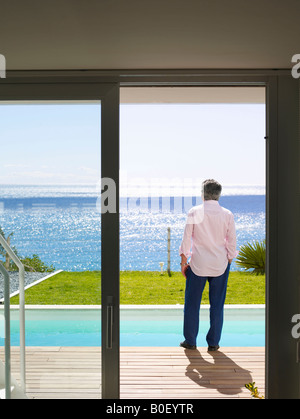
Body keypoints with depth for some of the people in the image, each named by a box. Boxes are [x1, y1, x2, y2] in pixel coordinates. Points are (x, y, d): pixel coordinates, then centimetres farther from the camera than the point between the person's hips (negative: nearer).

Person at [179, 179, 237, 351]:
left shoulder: (194, 212, -6)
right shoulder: (227, 214, -2)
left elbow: (186, 238, -4)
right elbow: (232, 242, 2)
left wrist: (184, 261, 5)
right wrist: (228, 261, 15)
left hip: (198, 265, -1)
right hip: (220, 265, 2)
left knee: (192, 303, 10)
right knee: (217, 304, 9)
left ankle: (190, 341, 18)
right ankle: (213, 342, 15)